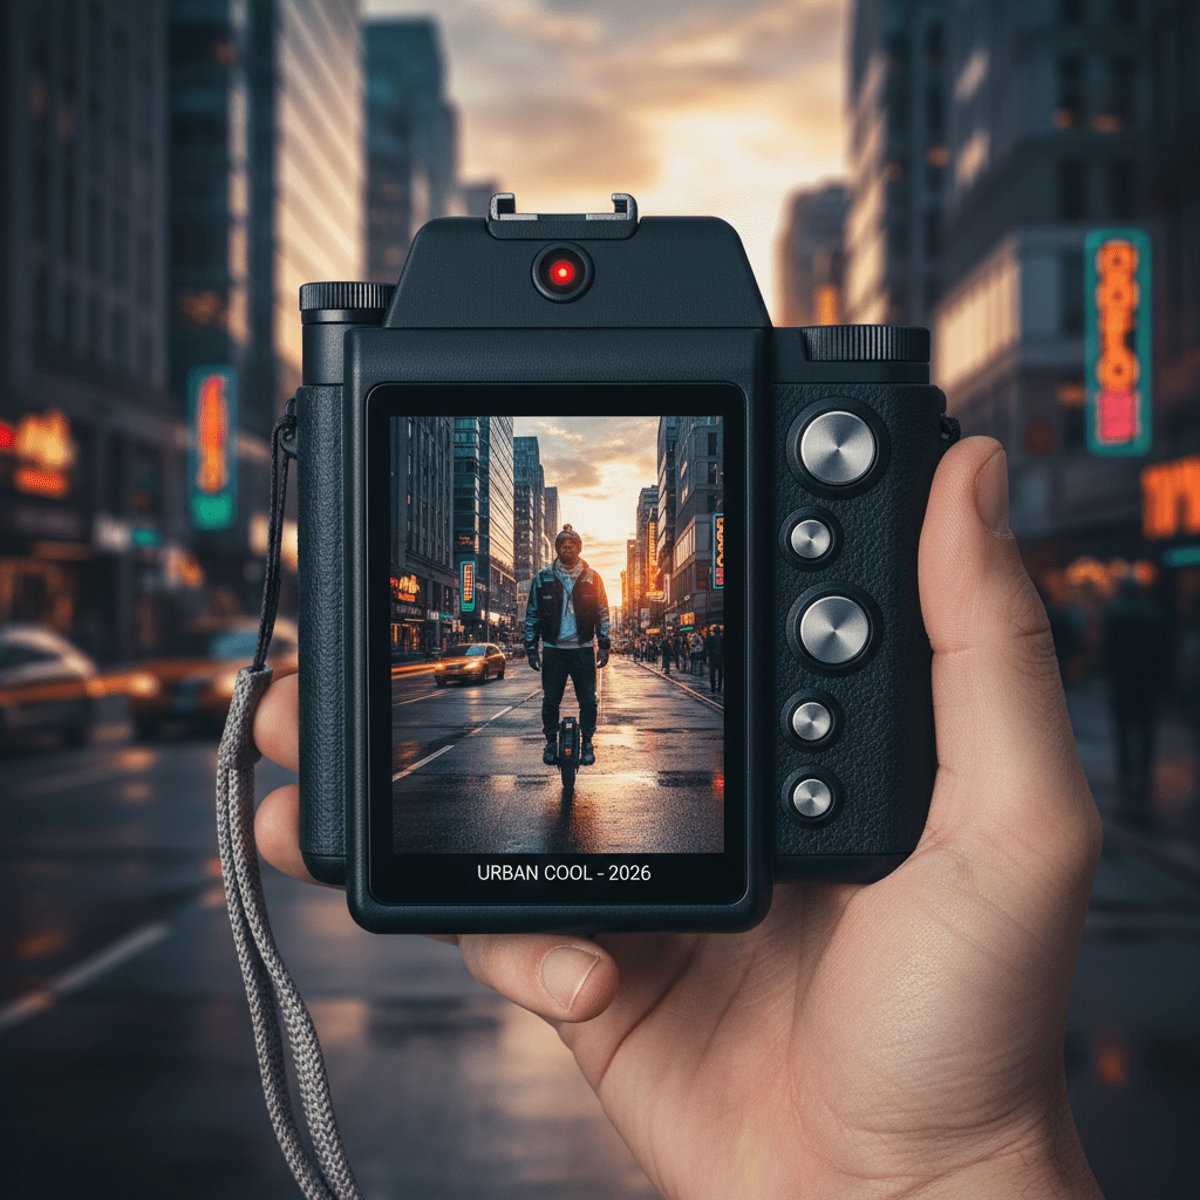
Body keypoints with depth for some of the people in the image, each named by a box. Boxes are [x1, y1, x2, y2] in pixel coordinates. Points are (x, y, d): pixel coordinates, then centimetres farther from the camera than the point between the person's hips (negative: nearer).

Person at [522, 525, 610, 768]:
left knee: (588, 700, -1)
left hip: (583, 649, 0)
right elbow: (532, 614, 9)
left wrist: (604, 645, 2)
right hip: (554, 649, 0)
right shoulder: (542, 578, 6)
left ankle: (587, 743, 13)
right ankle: (551, 742, 16)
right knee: (550, 700, 2)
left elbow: (602, 613, 10)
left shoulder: (592, 579, 6)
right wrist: (531, 647, 3)